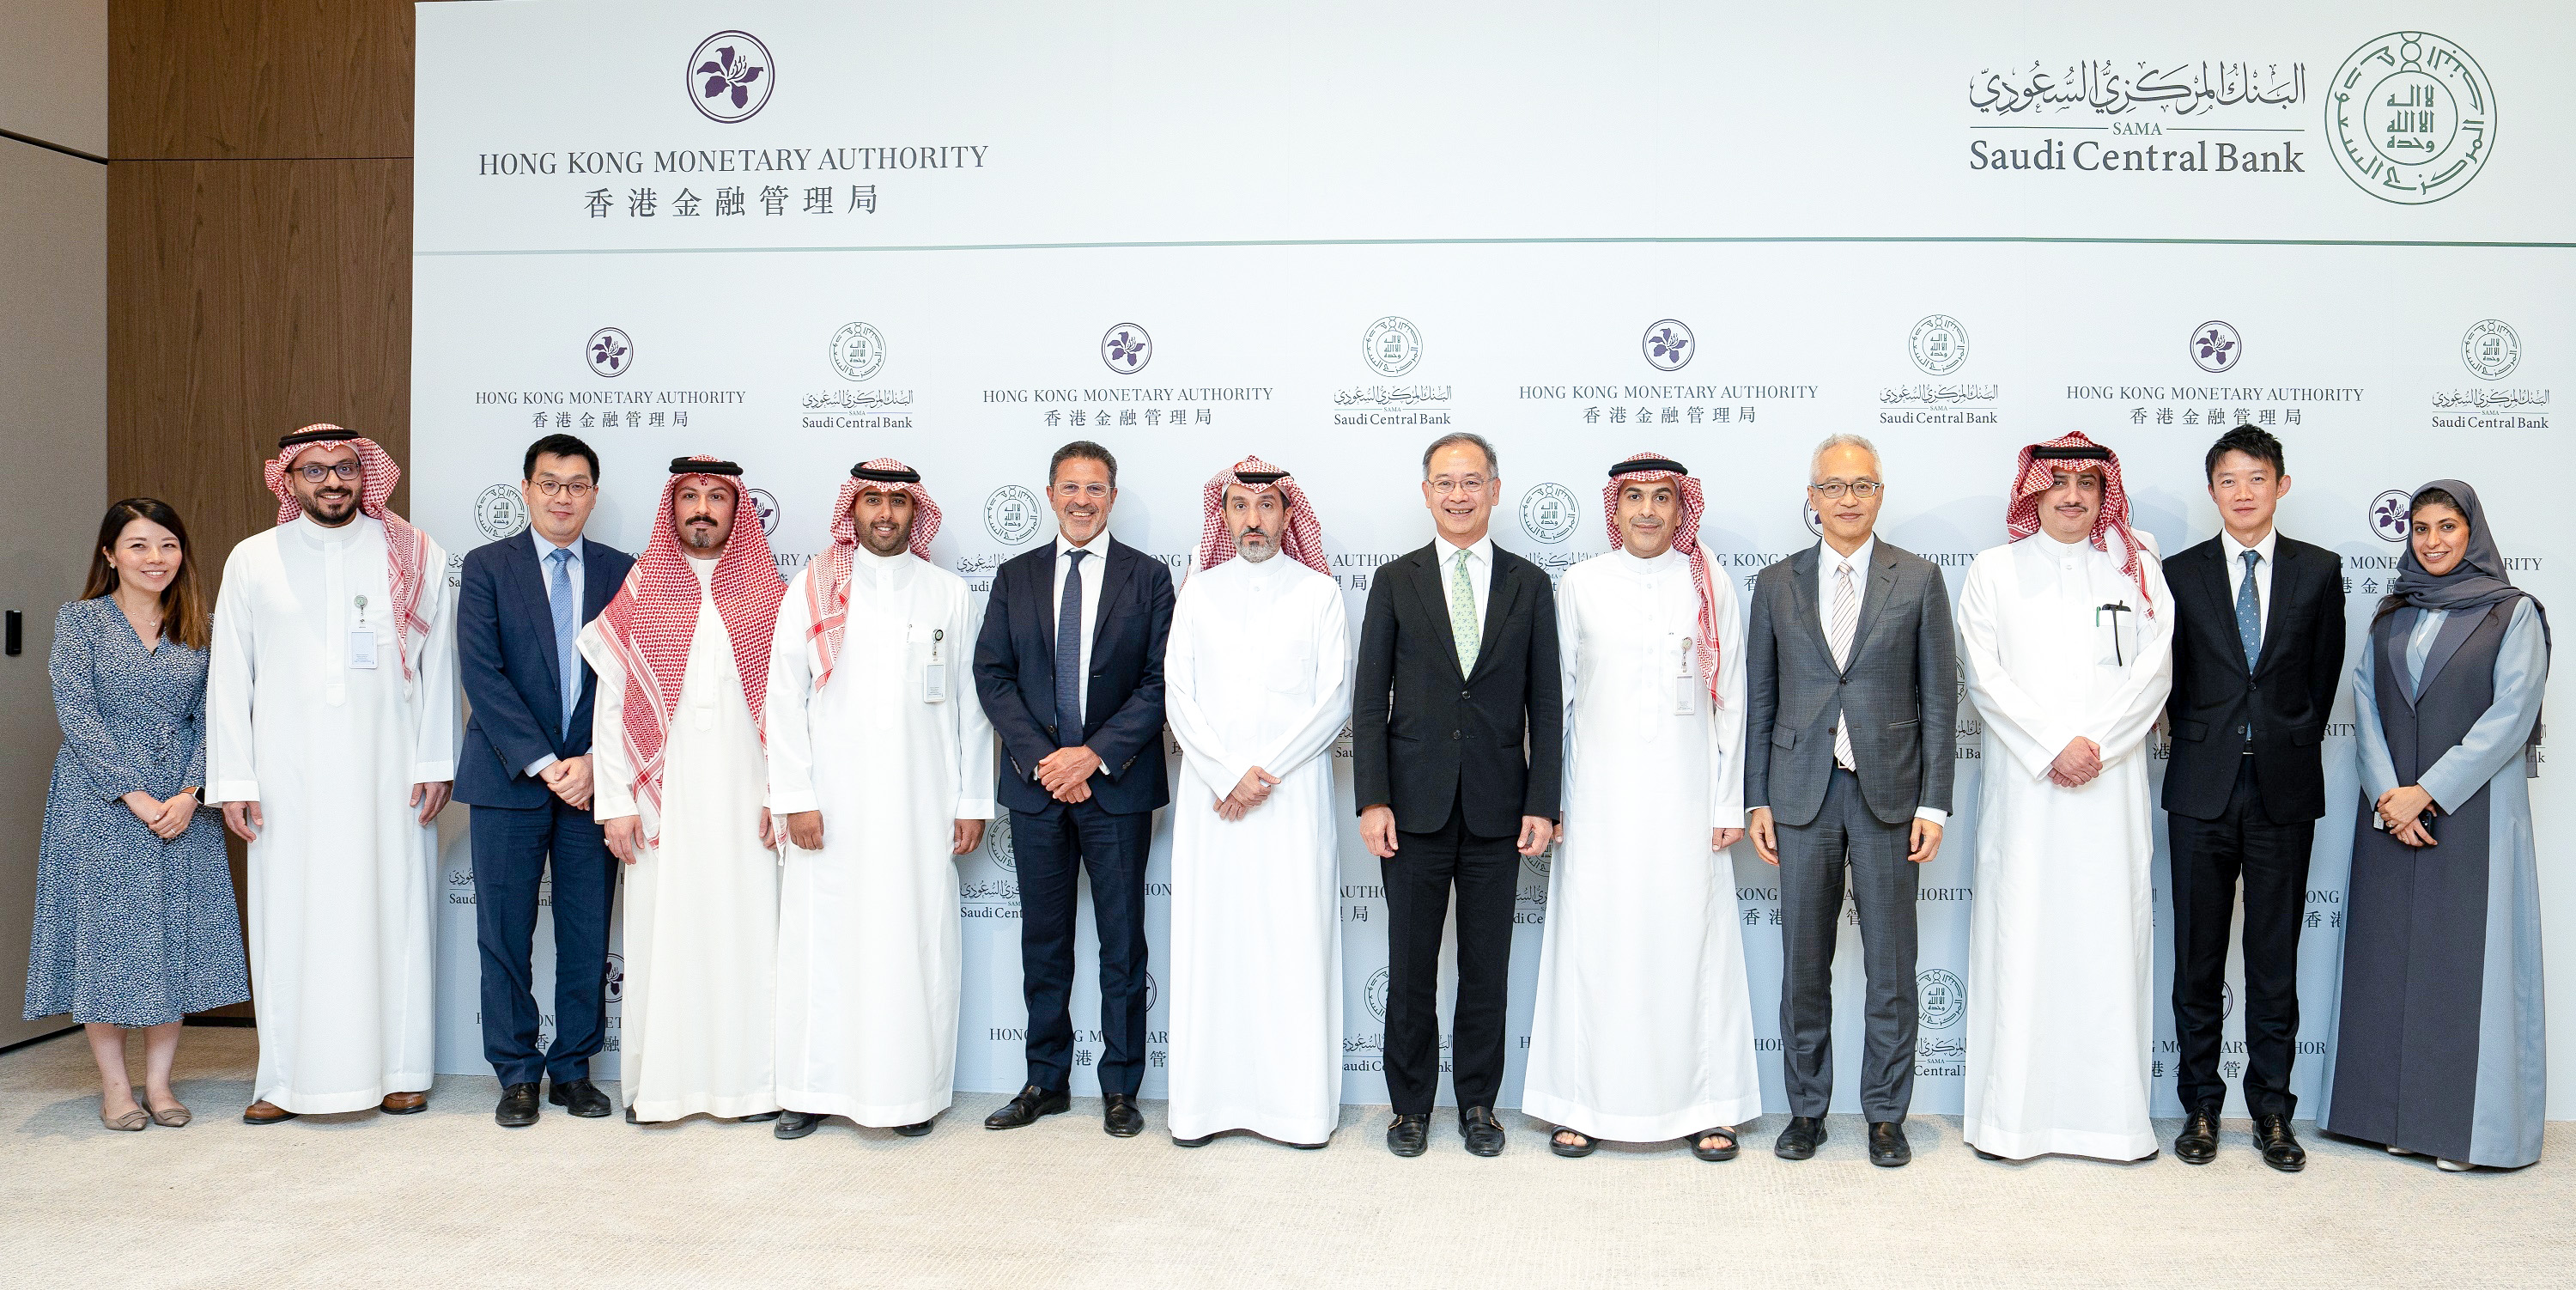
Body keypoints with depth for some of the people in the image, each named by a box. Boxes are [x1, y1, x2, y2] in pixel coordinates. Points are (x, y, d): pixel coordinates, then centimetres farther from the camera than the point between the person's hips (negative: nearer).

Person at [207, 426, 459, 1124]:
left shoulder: (415, 558, 6)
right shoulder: (252, 560, 8)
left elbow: (438, 668, 6)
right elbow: (228, 677, 7)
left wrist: (435, 763, -1)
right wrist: (233, 780, 1)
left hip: (387, 771, 0)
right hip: (289, 775, 1)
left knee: (393, 909, 1)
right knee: (289, 916, 1)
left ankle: (398, 1069, 9)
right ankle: (289, 1079, 9)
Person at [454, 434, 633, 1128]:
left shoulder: (621, 571, 8)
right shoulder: (487, 566, 2)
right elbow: (482, 673, -6)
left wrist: (594, 761, -9)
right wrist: (540, 763, -13)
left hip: (593, 777, 2)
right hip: (509, 778, -1)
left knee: (588, 933, 6)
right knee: (505, 934, 4)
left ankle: (574, 1069, 18)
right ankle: (516, 1074, 15)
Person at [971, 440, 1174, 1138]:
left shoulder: (1148, 577, 3)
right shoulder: (1015, 577, 9)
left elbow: (1160, 681, -3)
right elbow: (992, 675, 4)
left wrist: (1096, 754, -13)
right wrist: (1042, 757, -9)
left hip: (1118, 786, -2)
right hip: (1035, 784, 2)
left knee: (1123, 942, 3)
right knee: (1044, 939, 9)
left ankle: (1120, 1087, 13)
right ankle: (1046, 1080, 20)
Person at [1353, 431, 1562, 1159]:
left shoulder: (1529, 587, 7)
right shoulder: (1396, 582, 5)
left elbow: (1545, 704, 5)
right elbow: (1370, 698, 2)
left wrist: (1542, 804, -3)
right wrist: (1372, 799, -6)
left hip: (1496, 805, 1)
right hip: (1416, 803, 0)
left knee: (1487, 965, 8)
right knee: (1411, 964, 6)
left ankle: (1478, 1101, 22)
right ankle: (1410, 1103, 19)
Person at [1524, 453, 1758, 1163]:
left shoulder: (1711, 586, 5)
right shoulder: (1580, 585, 4)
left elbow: (1730, 699, 6)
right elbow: (1556, 694, 6)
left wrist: (1728, 803, 2)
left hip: (1684, 793, 0)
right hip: (1600, 791, 0)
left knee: (1691, 940, 2)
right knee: (1594, 939, 1)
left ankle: (1705, 1107, 14)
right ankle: (1584, 1103, 12)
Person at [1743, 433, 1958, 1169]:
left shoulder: (1918, 581, 4)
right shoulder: (1776, 585, 7)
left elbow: (1939, 696, 2)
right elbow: (1760, 698, 8)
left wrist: (1933, 803, -4)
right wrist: (1757, 800, 3)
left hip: (1888, 792, -1)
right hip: (1802, 794, 1)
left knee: (1890, 964, 4)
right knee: (1803, 962, 7)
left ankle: (1886, 1115, 17)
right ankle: (1806, 1109, 19)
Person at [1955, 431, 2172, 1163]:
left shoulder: (2135, 568, 11)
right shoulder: (1995, 571, 8)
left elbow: (2154, 670, 2)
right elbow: (1984, 673, -1)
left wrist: (2095, 743, -11)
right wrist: (2053, 747, -11)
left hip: (2112, 786, 1)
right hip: (2024, 784, -1)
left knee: (2111, 935, 2)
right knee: (2019, 936, -2)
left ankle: (2113, 1115, 10)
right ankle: (2010, 1116, 4)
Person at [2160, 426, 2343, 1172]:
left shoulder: (2319, 571, 6)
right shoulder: (2180, 572, 5)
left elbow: (2325, 672, 9)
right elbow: (2169, 676, 9)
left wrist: (2293, 747, 6)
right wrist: (2199, 740, 4)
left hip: (2284, 788, 0)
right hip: (2204, 788, 0)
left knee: (2276, 959, 5)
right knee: (2197, 958, 5)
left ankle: (2272, 1114, 14)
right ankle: (2200, 1109, 14)